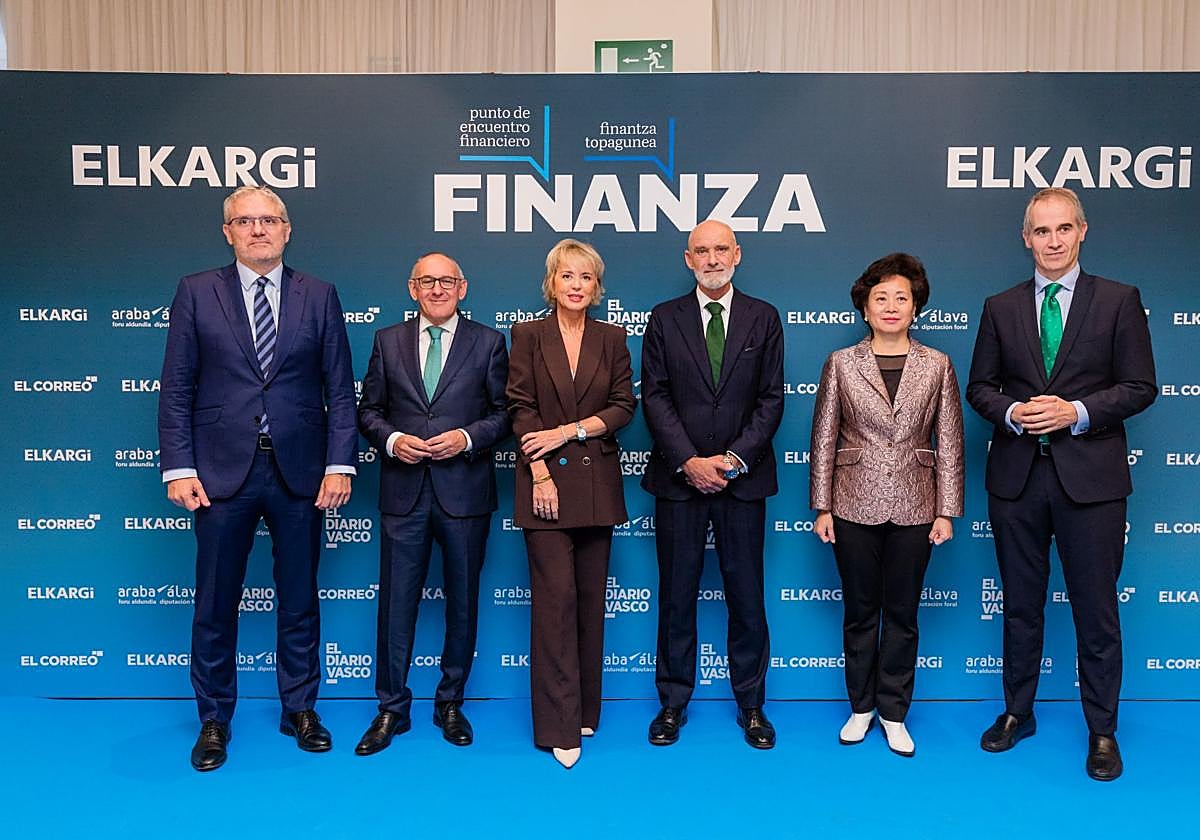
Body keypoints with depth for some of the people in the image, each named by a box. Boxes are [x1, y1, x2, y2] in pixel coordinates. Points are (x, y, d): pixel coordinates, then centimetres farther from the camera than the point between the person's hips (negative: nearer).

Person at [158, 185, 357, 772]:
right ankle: (214, 719, 27)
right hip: (223, 471, 0)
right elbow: (177, 388, 1)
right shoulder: (196, 293, 4)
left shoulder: (319, 296, 5)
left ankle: (300, 709, 28)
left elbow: (339, 389, 3)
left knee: (299, 599, 11)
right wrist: (179, 468, -6)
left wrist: (339, 463, -5)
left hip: (300, 471, 1)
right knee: (215, 603, 9)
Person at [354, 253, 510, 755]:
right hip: (404, 492, 1)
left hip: (464, 491, -1)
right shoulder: (388, 341, 9)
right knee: (396, 603, 5)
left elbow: (504, 412, 2)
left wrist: (467, 437, -14)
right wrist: (392, 439, -10)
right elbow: (368, 409, 10)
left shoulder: (488, 342, 4)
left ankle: (450, 704, 26)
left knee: (462, 602, 9)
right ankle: (392, 709, 20)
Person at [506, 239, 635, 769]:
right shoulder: (528, 336, 3)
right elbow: (522, 410, -3)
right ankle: (559, 726, 1)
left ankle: (586, 710, 22)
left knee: (591, 599, 8)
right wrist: (541, 474, -12)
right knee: (555, 597, -6)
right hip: (547, 481, -3)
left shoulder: (611, 339, 9)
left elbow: (623, 406, 2)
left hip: (597, 482, 3)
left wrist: (570, 430, -11)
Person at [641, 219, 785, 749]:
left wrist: (735, 458, -10)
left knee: (746, 594, 7)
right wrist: (689, 461, -11)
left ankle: (751, 704, 22)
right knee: (676, 595, 7)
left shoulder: (763, 318, 6)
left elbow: (771, 398, 2)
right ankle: (673, 701, 21)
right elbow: (655, 397, 0)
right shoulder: (664, 319, 5)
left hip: (743, 478, 0)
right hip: (678, 478, 0)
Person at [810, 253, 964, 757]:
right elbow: (824, 438, 1)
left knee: (902, 614, 10)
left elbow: (949, 443, 2)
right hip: (855, 506, 0)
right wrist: (822, 507, -2)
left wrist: (946, 511, -2)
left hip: (913, 507, 0)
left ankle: (893, 712, 24)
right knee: (860, 611, 11)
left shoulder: (937, 366, 3)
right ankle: (861, 706, 27)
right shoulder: (841, 363, 1)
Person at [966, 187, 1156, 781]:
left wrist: (1078, 411, -16)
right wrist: (1011, 412, -11)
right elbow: (980, 387, 9)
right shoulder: (1001, 307, 7)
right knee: (1021, 605, 14)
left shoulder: (1119, 300, 1)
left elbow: (1140, 387, -2)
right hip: (1017, 476, 2)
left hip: (1090, 477, -2)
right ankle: (1017, 712, 30)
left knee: (1096, 611, 6)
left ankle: (1102, 731, 23)